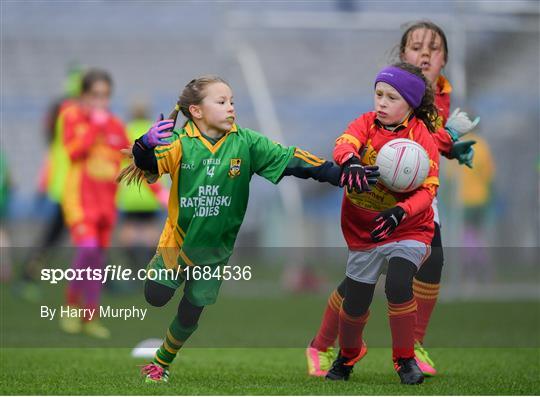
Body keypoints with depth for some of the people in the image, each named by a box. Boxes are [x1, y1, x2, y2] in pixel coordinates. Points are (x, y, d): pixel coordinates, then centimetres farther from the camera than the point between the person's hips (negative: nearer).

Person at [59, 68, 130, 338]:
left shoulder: (116, 126, 10)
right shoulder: (72, 117, -2)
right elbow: (74, 152, -16)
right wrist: (95, 127, -16)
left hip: (106, 200, 5)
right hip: (79, 196, -5)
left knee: (98, 258, 6)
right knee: (87, 249, -22)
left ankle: (91, 316, 14)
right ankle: (72, 304, -3)